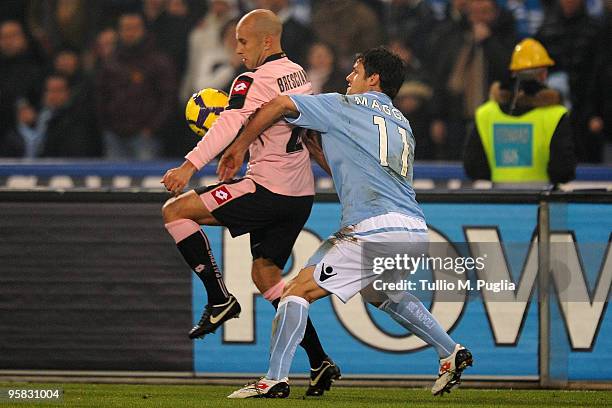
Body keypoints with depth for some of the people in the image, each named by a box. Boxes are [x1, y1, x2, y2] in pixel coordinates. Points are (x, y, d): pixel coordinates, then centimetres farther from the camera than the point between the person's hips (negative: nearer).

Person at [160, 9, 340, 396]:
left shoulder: (255, 81, -13)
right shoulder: (299, 74, 13)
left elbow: (230, 125, -27)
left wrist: (190, 165, -35)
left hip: (269, 190, -9)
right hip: (301, 194, 9)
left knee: (175, 210, -4)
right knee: (265, 273, 16)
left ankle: (220, 298, -7)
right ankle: (319, 362, 9)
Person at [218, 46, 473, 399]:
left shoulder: (348, 106, 6)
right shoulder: (402, 123, 27)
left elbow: (281, 104, 0)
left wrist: (240, 147, 10)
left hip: (374, 226, -8)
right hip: (416, 229, 8)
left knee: (300, 288, -4)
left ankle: (275, 379, -14)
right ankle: (451, 354, 29)